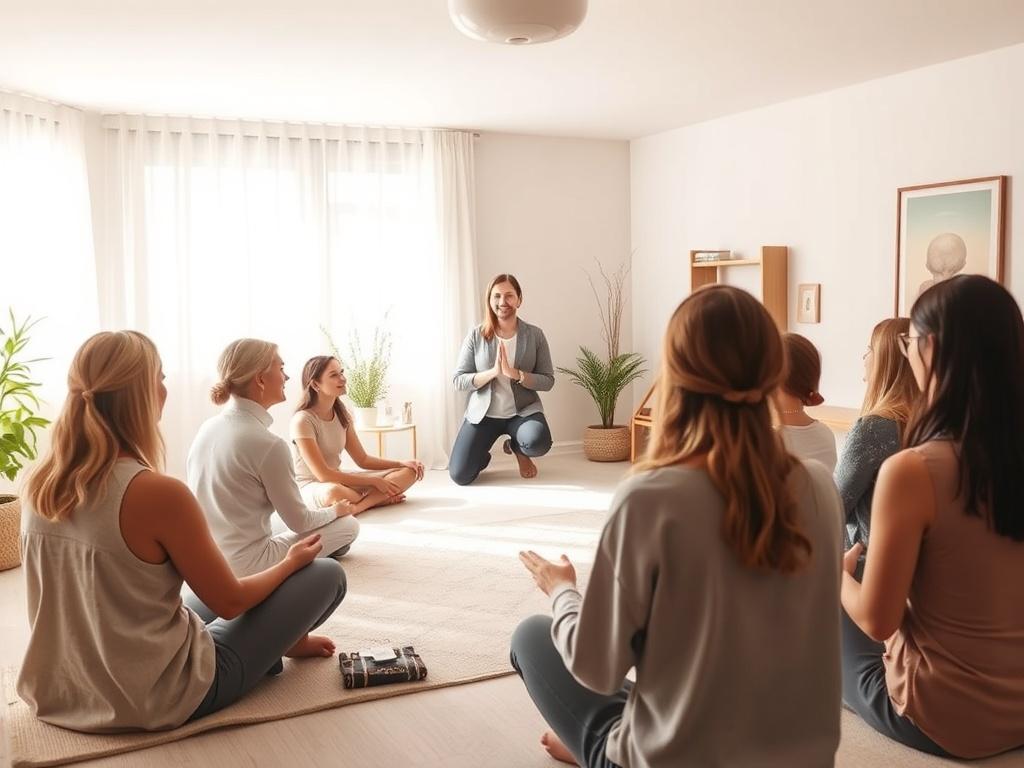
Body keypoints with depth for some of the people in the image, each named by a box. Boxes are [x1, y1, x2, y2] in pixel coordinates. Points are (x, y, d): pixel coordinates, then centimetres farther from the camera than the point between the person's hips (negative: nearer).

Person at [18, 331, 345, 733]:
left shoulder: (39, 483, -5)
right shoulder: (158, 493, -26)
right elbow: (230, 601, -13)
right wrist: (292, 561, 6)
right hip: (159, 700, -7)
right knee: (326, 575, 7)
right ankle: (286, 642, 35)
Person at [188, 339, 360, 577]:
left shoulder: (207, 428, 1)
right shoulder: (268, 444, -22)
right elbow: (299, 521, -11)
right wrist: (334, 510, 11)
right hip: (244, 568, -8)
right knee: (348, 524, 7)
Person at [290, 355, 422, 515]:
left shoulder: (341, 415, 6)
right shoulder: (302, 421, -18)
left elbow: (363, 460, 9)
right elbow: (323, 475, -23)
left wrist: (402, 464, -6)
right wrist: (374, 481, -21)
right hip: (311, 488, -8)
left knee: (408, 472, -7)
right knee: (334, 492, -45)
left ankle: (356, 506, -26)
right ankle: (377, 500, -17)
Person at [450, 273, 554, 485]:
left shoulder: (534, 335, -4)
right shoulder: (476, 336, -5)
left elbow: (548, 380, -6)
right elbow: (459, 380, -6)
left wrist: (515, 374, -22)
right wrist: (492, 372, -21)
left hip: (523, 411, 0)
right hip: (483, 413, 0)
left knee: (538, 443, -34)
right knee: (460, 476, -12)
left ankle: (516, 448, 7)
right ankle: (482, 456, 27)